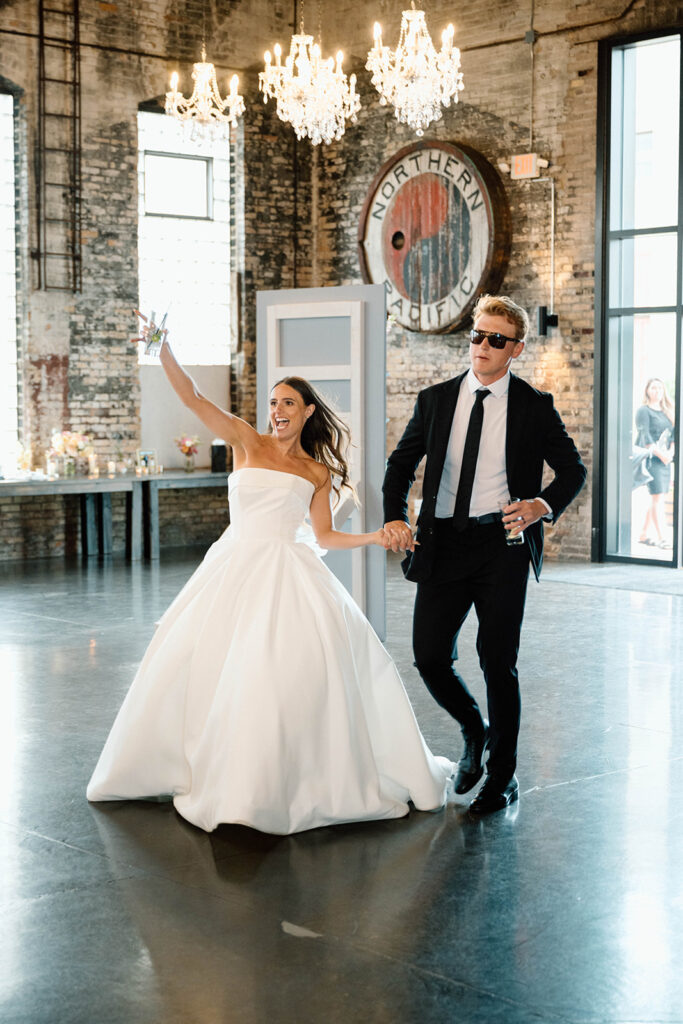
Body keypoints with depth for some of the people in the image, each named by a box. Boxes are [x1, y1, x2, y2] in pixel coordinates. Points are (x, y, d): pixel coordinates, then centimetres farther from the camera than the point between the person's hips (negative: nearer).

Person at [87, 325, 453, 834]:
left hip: (290, 574, 0)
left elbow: (324, 534, 13)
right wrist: (163, 346, -15)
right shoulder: (246, 442, 5)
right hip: (235, 568, 0)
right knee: (194, 659, -1)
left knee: (320, 656, -15)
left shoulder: (318, 472, 10)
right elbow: (192, 396, -4)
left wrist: (376, 536, 2)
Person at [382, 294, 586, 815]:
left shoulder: (535, 406, 2)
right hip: (443, 543, 3)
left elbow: (574, 469, 6)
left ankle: (502, 776, 15)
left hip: (502, 544, -3)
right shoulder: (435, 400, 9)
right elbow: (401, 463, 16)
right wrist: (395, 518, -1)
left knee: (498, 663, -2)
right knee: (431, 658, 0)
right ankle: (476, 733, 31)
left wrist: (545, 504, -15)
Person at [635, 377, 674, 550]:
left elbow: (673, 434, 13)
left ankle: (644, 535, 17)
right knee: (656, 497, -11)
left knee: (656, 499, 9)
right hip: (651, 459, -7)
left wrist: (671, 452, -5)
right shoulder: (644, 411, -3)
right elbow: (645, 437, -11)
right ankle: (660, 538, -12)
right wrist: (660, 454, -16)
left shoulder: (667, 412, 18)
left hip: (665, 460, 7)